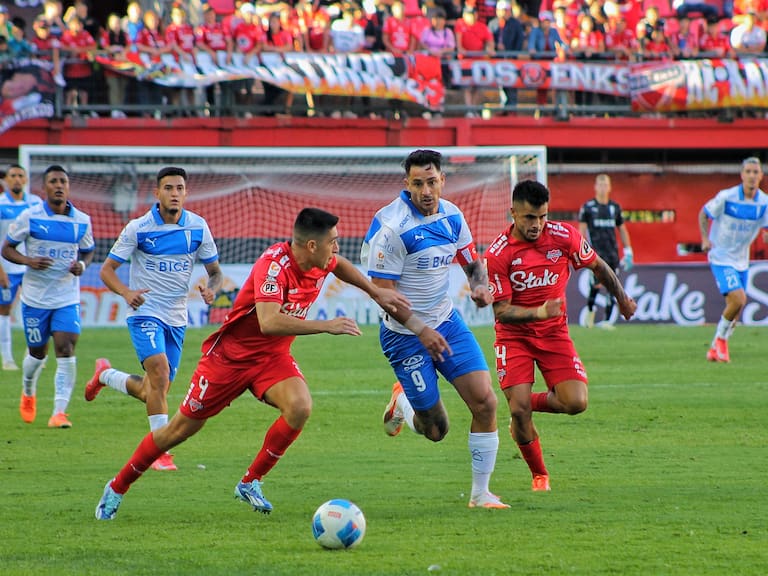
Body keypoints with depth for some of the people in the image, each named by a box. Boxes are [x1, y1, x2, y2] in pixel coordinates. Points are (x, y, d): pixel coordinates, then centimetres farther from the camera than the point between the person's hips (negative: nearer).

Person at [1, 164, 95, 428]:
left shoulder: (82, 221, 0)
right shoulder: (29, 217, -7)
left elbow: (88, 251, 15)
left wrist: (82, 264, -8)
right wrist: (29, 261, -20)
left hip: (67, 299, 1)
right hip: (35, 297, -1)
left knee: (66, 351, -14)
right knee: (37, 353, 10)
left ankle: (59, 411, -13)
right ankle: (28, 394, 42)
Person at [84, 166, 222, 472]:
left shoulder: (198, 227, 0)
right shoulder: (138, 228, -9)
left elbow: (215, 271, 9)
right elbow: (107, 269, -6)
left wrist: (211, 289, -15)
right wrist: (127, 293, -26)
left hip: (176, 318, 4)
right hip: (144, 312, -4)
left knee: (151, 393, 8)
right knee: (160, 370, -27)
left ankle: (106, 375, 39)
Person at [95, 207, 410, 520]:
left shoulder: (319, 262, -7)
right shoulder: (274, 265, -31)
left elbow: (340, 264, 21)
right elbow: (269, 322, -44)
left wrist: (376, 292, 18)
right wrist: (325, 326, -43)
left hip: (272, 357, 6)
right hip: (231, 355, -6)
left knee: (300, 407, -25)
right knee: (180, 429, 3)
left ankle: (250, 483, -7)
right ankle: (117, 488, 24)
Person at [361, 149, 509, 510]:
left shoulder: (451, 215, 0)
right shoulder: (390, 226, -21)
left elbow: (472, 262, 14)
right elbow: (382, 291, -18)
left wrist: (480, 285, -9)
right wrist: (421, 331, -22)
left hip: (447, 321, 6)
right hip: (405, 334, -6)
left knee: (485, 402, -10)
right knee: (436, 431, -2)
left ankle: (480, 493, 4)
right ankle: (402, 402, 34)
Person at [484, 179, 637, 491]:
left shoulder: (564, 236, -10)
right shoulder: (498, 254, -18)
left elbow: (598, 266, 10)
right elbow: (502, 311, -17)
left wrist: (622, 298, 19)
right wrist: (539, 313, -33)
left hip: (554, 332, 2)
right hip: (514, 336, -2)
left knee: (576, 403, -14)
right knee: (519, 412, -15)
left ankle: (529, 404, 18)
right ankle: (539, 475, 9)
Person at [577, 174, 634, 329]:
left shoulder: (615, 208, 12)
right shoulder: (588, 207, 2)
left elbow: (622, 230, 18)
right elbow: (582, 230, 3)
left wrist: (628, 252, 13)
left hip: (612, 251, 4)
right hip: (596, 251, -4)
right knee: (598, 283, -16)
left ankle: (607, 320, 2)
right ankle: (590, 308, 11)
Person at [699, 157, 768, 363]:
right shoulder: (726, 197, -16)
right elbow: (703, 214, -3)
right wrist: (705, 239, -16)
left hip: (742, 261, 5)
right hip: (721, 257, -5)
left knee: (736, 311, 8)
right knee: (738, 299, -21)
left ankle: (716, 347, 28)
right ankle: (720, 339, 2)